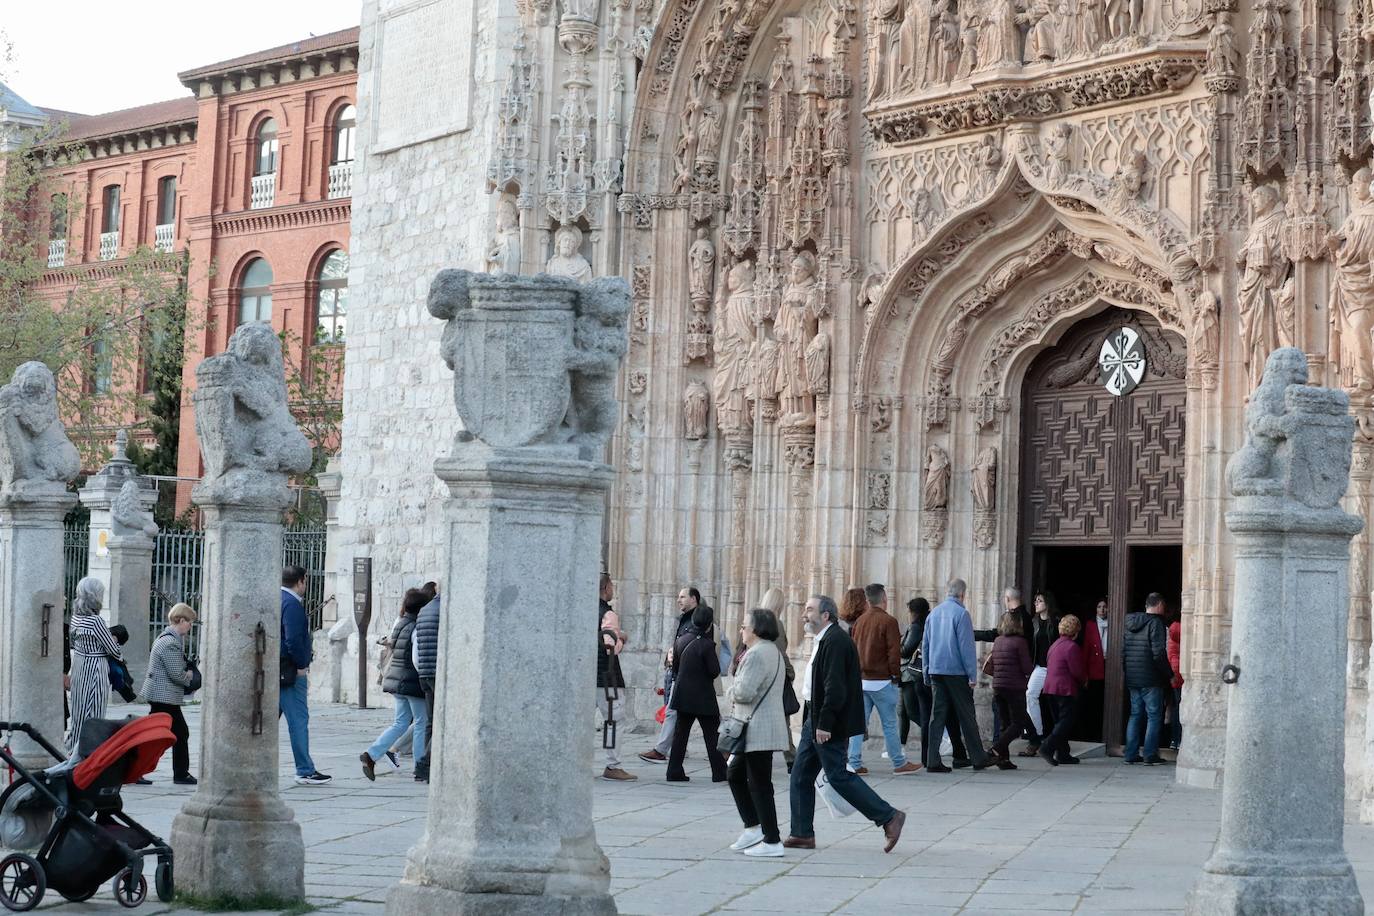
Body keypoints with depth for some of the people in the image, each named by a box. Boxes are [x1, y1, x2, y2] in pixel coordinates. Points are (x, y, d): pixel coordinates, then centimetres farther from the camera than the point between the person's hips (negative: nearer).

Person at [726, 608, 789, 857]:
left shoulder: (757, 654, -17)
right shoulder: (773, 652, 17)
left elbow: (744, 692, -23)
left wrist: (730, 692, -2)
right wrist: (736, 695, 9)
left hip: (758, 730, -11)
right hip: (756, 730, 11)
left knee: (759, 785, -6)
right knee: (735, 774, 20)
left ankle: (772, 842, -3)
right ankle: (753, 828, 20)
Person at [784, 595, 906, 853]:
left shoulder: (835, 641, -19)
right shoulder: (823, 640, 15)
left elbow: (835, 687, -25)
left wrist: (824, 724, -25)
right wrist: (813, 720, 18)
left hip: (828, 723, -11)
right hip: (815, 719, 11)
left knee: (839, 776, -7)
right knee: (800, 777, 11)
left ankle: (889, 817, -1)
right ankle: (802, 834, 16)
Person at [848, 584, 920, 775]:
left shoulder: (859, 621, 8)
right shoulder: (888, 621, -11)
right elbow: (894, 652, -12)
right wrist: (896, 675, -3)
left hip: (860, 679, 6)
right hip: (881, 680, -6)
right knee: (890, 724, 2)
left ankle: (854, 763, 2)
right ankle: (899, 763, 8)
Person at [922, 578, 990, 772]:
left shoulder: (933, 613, 10)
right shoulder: (961, 613, -9)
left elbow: (925, 645, 15)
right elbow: (966, 647, -12)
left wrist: (927, 674, 20)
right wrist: (973, 675, -9)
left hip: (936, 671, 5)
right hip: (956, 672, -5)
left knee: (937, 714, 4)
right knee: (966, 715, 3)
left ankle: (933, 761, -1)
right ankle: (978, 759, 10)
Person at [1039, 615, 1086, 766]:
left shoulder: (1055, 644, 15)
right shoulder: (1072, 646, -13)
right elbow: (1077, 671, -14)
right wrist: (1084, 680, 9)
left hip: (1051, 687, 9)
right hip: (1065, 689, -9)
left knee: (1060, 721, 13)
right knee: (1066, 721, -7)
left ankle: (1063, 754, 13)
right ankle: (1048, 747, -20)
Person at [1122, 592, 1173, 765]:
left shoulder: (1131, 624, 12)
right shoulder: (1156, 623, -11)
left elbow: (1123, 652, 14)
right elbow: (1159, 653, -17)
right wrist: (1170, 675, -8)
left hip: (1132, 679, 7)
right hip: (1151, 680, -7)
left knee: (1135, 715, 13)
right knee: (1154, 716, 0)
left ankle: (1131, 754, 12)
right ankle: (1150, 755, -2)